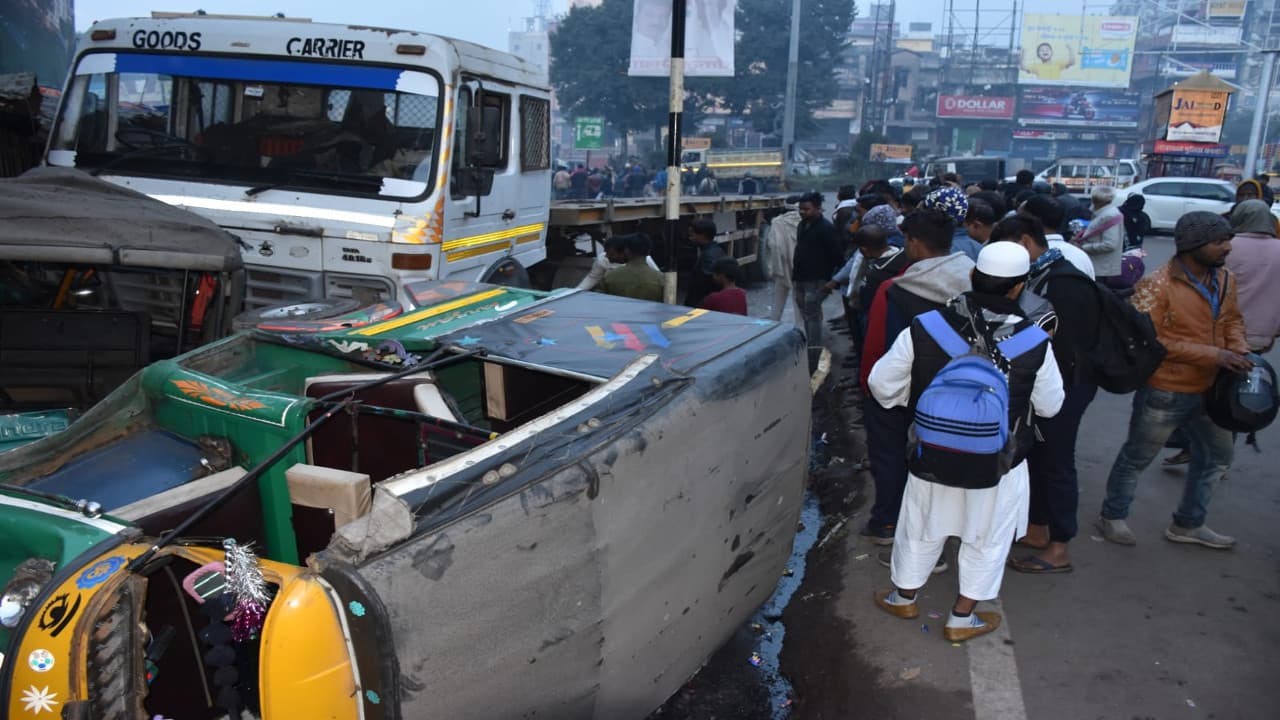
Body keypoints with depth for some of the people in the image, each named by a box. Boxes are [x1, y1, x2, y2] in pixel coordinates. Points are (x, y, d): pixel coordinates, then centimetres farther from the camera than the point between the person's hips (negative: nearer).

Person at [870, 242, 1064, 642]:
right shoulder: (1035, 342, -19)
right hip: (998, 467, -1)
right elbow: (1050, 406, -4)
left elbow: (882, 386, -8)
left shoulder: (923, 329, -18)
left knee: (921, 533, 22)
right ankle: (962, 619, 35)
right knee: (986, 541, 21)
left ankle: (904, 598, 43)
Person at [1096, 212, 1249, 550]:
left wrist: (1239, 351, -4)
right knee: (1138, 457, 10)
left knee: (1217, 454, 20)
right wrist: (1211, 354, -25)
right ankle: (1112, 516, 32)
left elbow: (1232, 320, 16)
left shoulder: (1225, 280, 1)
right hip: (1165, 391, -8)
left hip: (1209, 388, 8)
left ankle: (1188, 524, 38)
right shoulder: (1158, 286, -22)